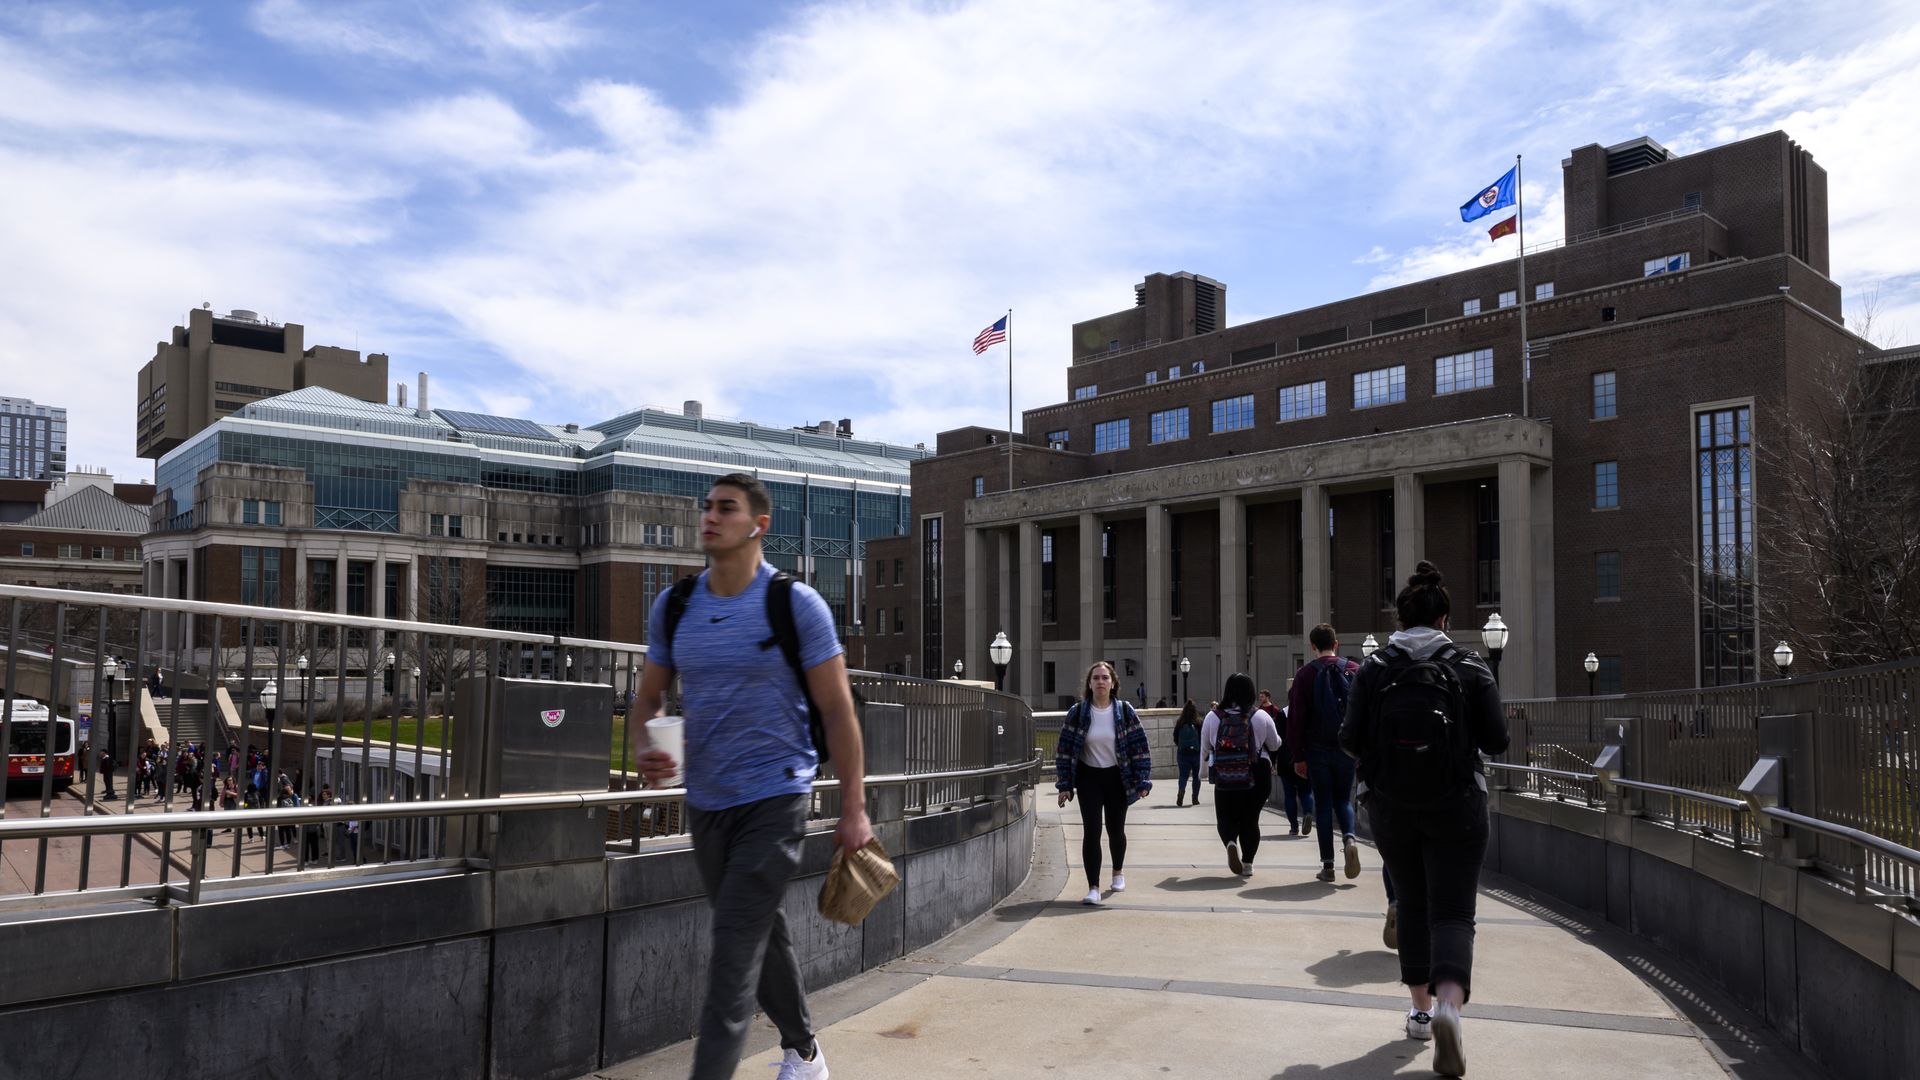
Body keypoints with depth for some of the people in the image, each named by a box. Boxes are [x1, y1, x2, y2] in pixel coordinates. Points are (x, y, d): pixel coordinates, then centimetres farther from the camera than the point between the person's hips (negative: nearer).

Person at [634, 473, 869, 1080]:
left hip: (774, 800, -5)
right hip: (704, 802, 5)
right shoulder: (673, 607, 4)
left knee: (733, 957, -11)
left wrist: (853, 809, -10)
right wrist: (647, 751, -11)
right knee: (764, 937, 20)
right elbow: (649, 697, 12)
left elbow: (838, 711, -8)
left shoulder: (797, 605, -9)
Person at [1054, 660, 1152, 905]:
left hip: (1116, 777, 1)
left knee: (1116, 830, 12)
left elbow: (1139, 746, -4)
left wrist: (1142, 781, -8)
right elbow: (1064, 748, -3)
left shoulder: (1125, 711, -6)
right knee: (1091, 831, -9)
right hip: (1088, 777, -1)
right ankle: (1093, 888, -5)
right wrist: (1065, 784, -6)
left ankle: (1118, 870, 41)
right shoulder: (1077, 712, -6)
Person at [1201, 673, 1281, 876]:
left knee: (1226, 817, 12)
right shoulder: (1261, 716, -6)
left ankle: (1231, 842, -18)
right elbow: (1275, 745, 7)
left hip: (1224, 778, 0)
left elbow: (1205, 746, 8)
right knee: (1250, 819, 12)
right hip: (1257, 777, 0)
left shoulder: (1213, 716, -5)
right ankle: (1247, 863, 10)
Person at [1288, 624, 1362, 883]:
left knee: (1323, 803, 6)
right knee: (1343, 799, 16)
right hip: (1347, 749, 1)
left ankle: (1327, 864, 3)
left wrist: (1298, 757, -1)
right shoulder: (1354, 670, 2)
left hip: (1317, 749, -1)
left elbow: (1296, 718, -5)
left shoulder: (1305, 674, -3)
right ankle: (1349, 838, -12)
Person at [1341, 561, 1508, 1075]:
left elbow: (1350, 739, -6)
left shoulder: (1374, 668, -3)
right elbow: (1496, 739, -4)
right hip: (1457, 807, -2)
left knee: (1413, 904, 18)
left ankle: (1421, 1009, 25)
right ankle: (1449, 1004, -25)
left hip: (1391, 807, 2)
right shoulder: (1471, 667, -5)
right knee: (1452, 912, -1)